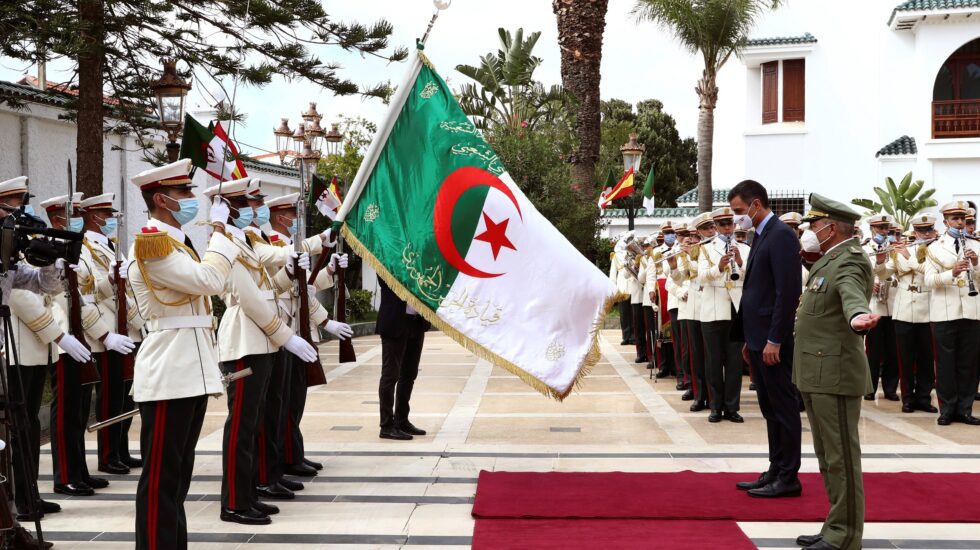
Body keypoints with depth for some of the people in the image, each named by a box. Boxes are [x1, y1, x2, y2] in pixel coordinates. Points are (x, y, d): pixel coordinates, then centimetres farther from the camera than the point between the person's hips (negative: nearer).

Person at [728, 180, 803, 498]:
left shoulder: (781, 235, -14)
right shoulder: (761, 236, 16)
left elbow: (788, 291, -20)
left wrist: (774, 339, -21)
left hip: (773, 340, -10)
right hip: (759, 339, 10)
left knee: (783, 408, -1)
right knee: (770, 409, 13)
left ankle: (788, 478, 6)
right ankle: (775, 472, 20)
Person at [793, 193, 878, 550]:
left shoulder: (850, 262, -16)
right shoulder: (829, 260, 14)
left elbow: (851, 294, -38)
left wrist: (858, 317, -59)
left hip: (835, 374, -10)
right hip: (816, 374, 10)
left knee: (840, 456, -4)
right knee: (828, 456, 16)